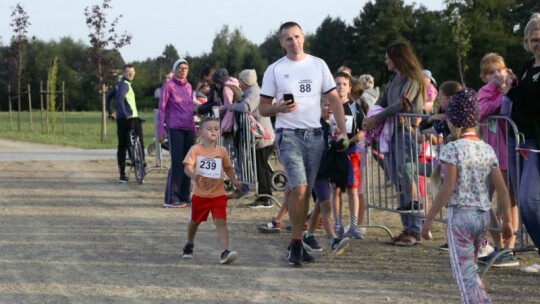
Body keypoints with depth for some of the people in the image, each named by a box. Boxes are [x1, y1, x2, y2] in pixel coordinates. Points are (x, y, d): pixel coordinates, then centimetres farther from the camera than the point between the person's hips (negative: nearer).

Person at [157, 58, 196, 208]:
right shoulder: (168, 86, -3)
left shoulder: (188, 86, 14)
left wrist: (194, 127, 19)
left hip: (189, 128, 6)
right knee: (177, 163, -10)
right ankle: (171, 199, -7)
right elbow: (161, 109, -5)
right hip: (175, 128, -6)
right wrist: (160, 130, -10)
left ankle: (185, 197, 12)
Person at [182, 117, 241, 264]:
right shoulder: (196, 150, -8)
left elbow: (228, 168, 14)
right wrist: (193, 175, -37)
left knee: (221, 221, -15)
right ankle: (189, 245, 46)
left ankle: (225, 252, -24)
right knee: (194, 221, 20)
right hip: (200, 194, 0)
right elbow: (187, 167, -16)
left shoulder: (222, 151, 1)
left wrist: (234, 180, -2)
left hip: (218, 194, 0)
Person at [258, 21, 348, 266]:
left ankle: (296, 242, 16)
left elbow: (334, 99, 11)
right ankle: (296, 243, -7)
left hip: (314, 135, 3)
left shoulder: (318, 65, 9)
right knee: (299, 188, -18)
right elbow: (263, 108, 5)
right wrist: (278, 108, -18)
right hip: (288, 135, -3)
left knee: (305, 192, 6)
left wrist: (343, 132, 2)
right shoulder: (275, 70, 3)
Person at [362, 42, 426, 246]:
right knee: (398, 183, 6)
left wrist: (376, 118, -16)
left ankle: (414, 231, -7)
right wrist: (371, 117, -1)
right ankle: (408, 228, 9)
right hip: (393, 132, 8)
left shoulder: (412, 78, -6)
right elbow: (383, 101, 17)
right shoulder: (394, 78, 19)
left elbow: (403, 103, -16)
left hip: (408, 132, -8)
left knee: (407, 182, -9)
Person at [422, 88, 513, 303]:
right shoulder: (487, 150, 6)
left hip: (459, 215, -6)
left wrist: (429, 218, -9)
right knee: (470, 266, 21)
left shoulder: (452, 149, -11)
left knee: (464, 271, -3)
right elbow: (502, 189, 4)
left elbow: (448, 189, -15)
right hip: (483, 215, 6)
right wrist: (507, 220, 13)